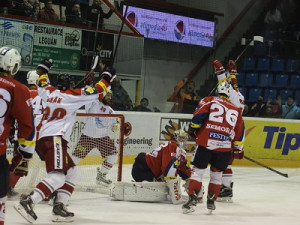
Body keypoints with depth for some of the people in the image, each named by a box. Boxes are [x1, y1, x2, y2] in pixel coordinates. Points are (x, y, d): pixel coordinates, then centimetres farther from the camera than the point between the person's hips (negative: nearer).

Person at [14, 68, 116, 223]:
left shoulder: (49, 92, 15)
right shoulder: (72, 95, -2)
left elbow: (42, 83, 38)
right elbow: (97, 92, -2)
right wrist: (106, 78, 12)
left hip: (43, 139, 9)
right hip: (54, 139, -9)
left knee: (71, 172, 14)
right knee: (57, 176, -21)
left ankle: (59, 207, 3)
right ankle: (28, 202, -32)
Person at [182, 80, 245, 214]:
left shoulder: (209, 101, 7)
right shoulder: (236, 110, 17)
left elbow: (198, 116, -5)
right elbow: (240, 130, 15)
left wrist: (192, 130, 8)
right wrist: (238, 148, 23)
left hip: (205, 142, -3)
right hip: (225, 147, 3)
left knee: (197, 171, 3)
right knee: (216, 174, 17)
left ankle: (192, 199, -6)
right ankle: (211, 201, 19)